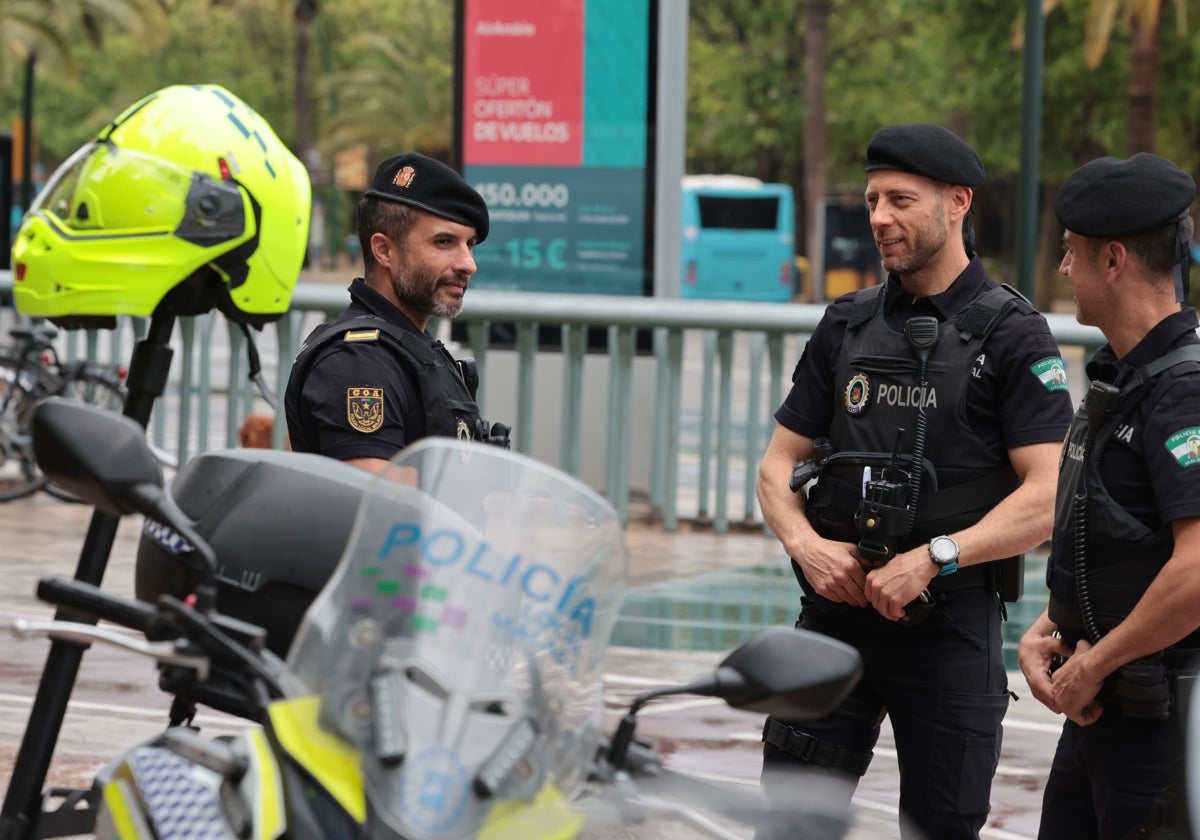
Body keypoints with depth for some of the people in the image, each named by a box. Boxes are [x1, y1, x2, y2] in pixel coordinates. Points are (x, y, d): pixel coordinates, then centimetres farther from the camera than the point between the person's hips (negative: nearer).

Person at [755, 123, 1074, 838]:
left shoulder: (1013, 335, -5)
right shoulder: (848, 325, 11)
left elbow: (1050, 496, -13)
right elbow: (779, 464, 13)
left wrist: (933, 558, -21)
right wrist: (806, 544, -8)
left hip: (951, 624, -4)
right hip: (837, 611, 4)